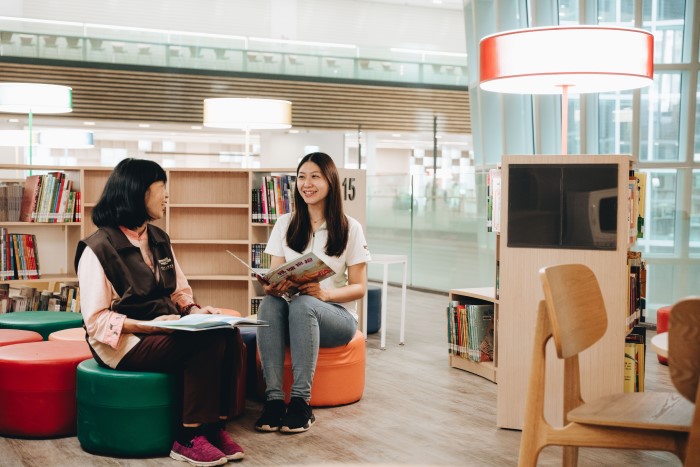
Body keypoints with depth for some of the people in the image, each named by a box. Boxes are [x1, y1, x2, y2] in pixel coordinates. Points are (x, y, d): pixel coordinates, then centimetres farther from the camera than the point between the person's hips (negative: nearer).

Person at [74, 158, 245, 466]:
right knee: (208, 343, -29)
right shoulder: (97, 249, -10)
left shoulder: (159, 239, 13)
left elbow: (180, 292, 18)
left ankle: (215, 426, -13)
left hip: (166, 330, 7)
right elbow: (96, 321, -14)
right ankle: (189, 438, -19)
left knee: (229, 335, -21)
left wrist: (194, 310, -4)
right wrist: (147, 326, -25)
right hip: (126, 343, -7)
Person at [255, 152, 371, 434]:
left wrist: (325, 292, -23)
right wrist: (272, 287, -19)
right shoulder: (285, 225, 10)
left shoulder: (350, 228, 1)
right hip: (295, 315, 3)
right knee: (269, 303, -32)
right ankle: (274, 398, -36)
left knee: (302, 304, -37)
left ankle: (301, 402, -35)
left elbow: (359, 287, -2)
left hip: (337, 315, -3)